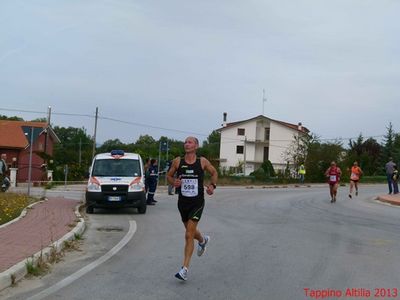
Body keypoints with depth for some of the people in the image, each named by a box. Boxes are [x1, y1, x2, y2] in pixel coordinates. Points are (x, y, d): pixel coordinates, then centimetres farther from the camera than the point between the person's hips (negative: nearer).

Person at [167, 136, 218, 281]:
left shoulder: (203, 161, -5)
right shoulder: (177, 161, -2)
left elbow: (214, 173, 11)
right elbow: (169, 175, 10)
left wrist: (212, 185, -7)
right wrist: (173, 182, -13)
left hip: (197, 203, -3)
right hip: (182, 202, 3)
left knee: (189, 235, -12)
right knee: (190, 230, 22)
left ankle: (184, 269, -6)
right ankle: (203, 240, 58)